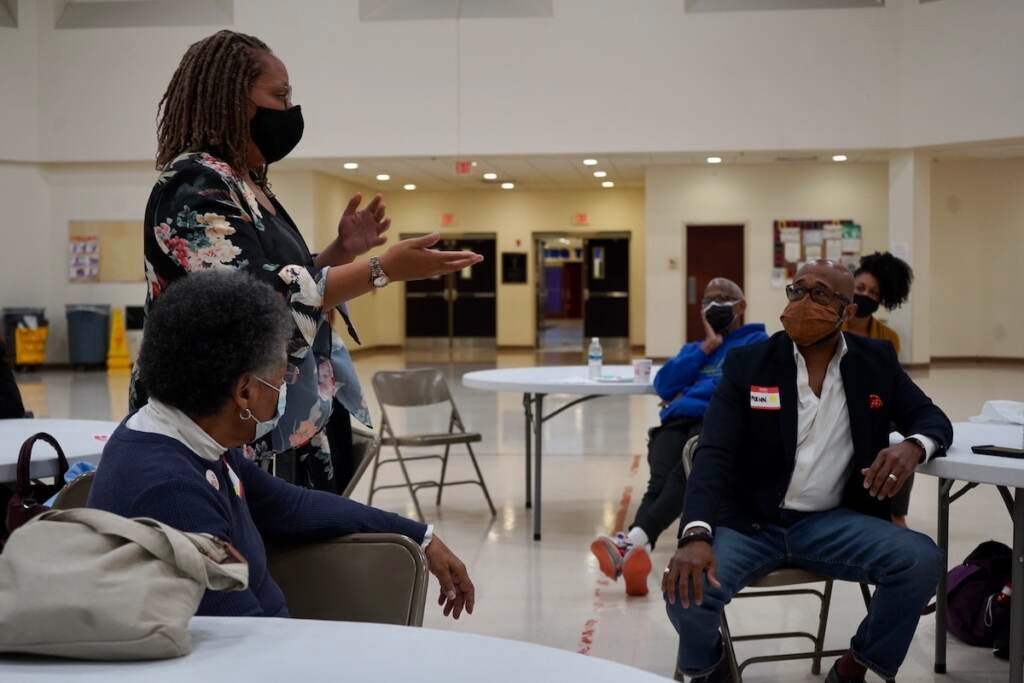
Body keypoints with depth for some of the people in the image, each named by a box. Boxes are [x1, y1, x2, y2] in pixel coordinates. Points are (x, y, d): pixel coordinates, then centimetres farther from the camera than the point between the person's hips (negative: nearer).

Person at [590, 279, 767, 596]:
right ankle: (637, 555, -56)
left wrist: (689, 394, 6)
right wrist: (705, 349, 14)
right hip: (676, 423, 4)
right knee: (660, 480, -31)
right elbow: (664, 385, 19)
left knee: (684, 475, -38)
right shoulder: (692, 348, 39)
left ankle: (633, 540, -57)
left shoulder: (757, 342, 22)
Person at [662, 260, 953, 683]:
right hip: (748, 522, -2)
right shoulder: (747, 364, -3)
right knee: (687, 589, -28)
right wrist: (696, 535, -31)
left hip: (832, 522, 2)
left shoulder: (876, 362, 5)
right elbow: (714, 455, -12)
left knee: (922, 561, -24)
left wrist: (913, 446, -18)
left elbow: (932, 418, 10)